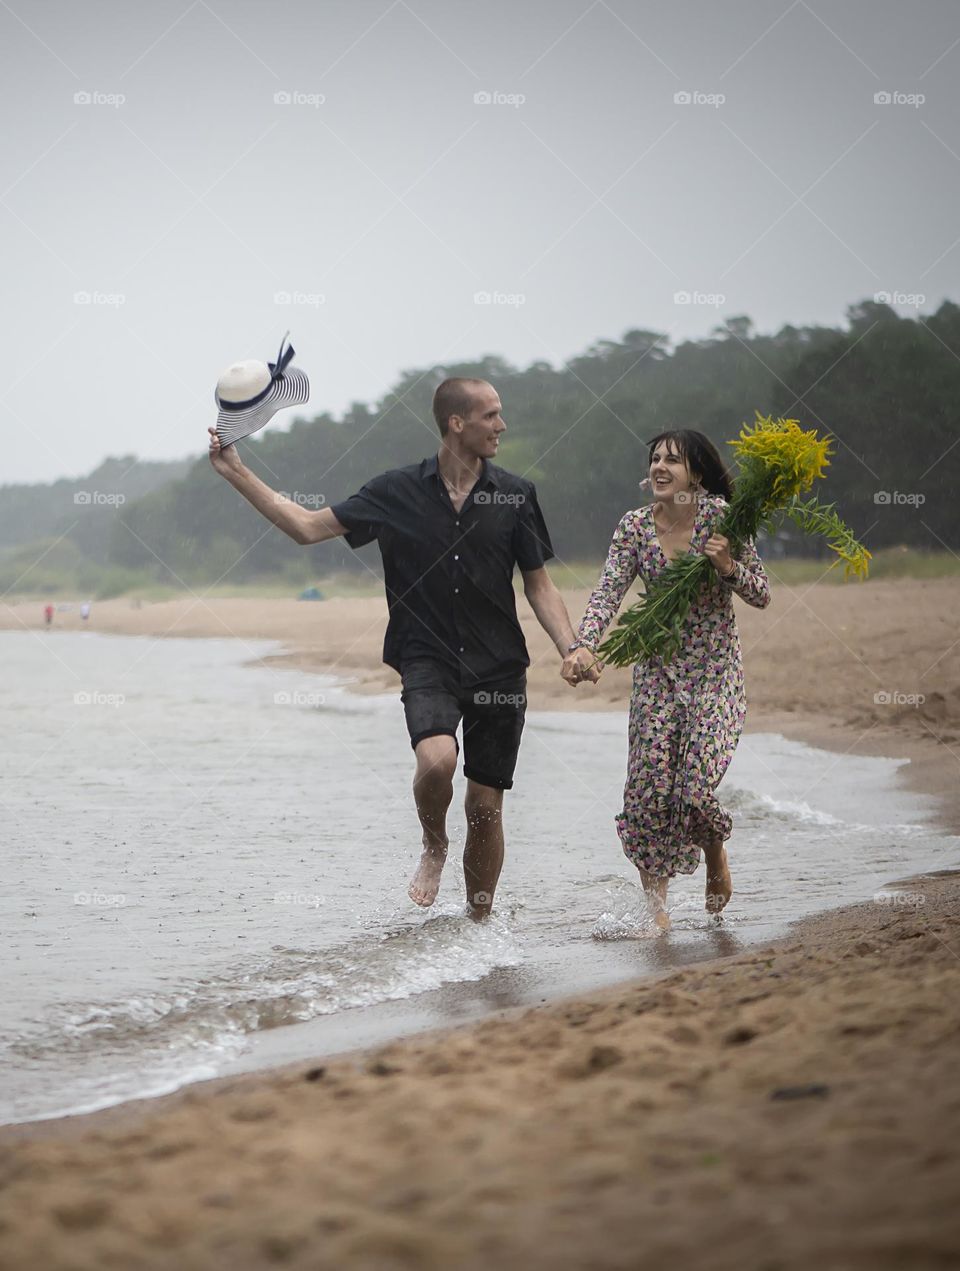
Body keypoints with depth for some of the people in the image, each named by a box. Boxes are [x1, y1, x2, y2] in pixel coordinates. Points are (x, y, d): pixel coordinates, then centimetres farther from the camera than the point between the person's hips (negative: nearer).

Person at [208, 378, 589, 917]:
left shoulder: (516, 495, 4)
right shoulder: (397, 492, 1)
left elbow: (539, 585, 8)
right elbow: (309, 526, 7)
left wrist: (571, 650, -7)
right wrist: (239, 474, 2)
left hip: (499, 669, 1)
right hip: (427, 663, -1)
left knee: (486, 806, 2)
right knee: (437, 758, -29)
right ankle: (434, 845, 4)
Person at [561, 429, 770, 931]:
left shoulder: (721, 518, -8)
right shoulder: (635, 526, -1)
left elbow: (761, 595, -4)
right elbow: (608, 592, -11)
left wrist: (728, 566, -23)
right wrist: (584, 645, -27)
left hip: (714, 668, -3)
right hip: (657, 667, 3)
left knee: (696, 785, -14)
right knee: (648, 786, -5)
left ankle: (716, 854, 21)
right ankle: (655, 905, 6)